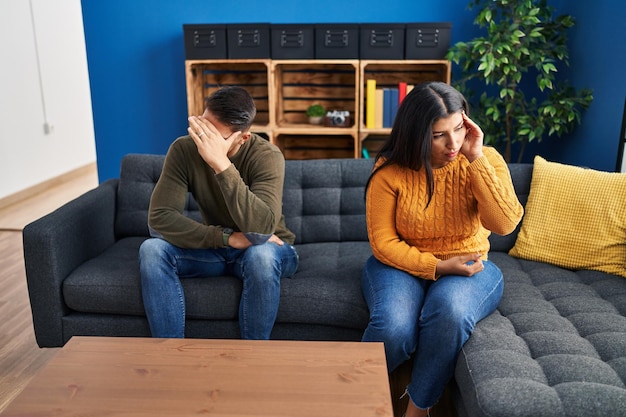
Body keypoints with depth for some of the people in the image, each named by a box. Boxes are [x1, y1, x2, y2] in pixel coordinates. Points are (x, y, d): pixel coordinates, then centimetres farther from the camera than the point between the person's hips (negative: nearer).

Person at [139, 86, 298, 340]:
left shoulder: (266, 156, -25)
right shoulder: (184, 149, -15)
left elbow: (260, 230, -40)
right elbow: (160, 218, -22)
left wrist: (221, 164, -45)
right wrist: (228, 237, -29)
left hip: (266, 249, -3)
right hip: (215, 247, 3)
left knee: (261, 255, -38)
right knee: (151, 250, -22)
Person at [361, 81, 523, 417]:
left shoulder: (485, 160, -7)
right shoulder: (390, 170, -11)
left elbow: (505, 225, -21)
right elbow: (383, 243, -9)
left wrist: (477, 159, -25)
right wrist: (437, 266, -20)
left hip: (467, 267, 1)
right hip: (403, 264, 0)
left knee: (449, 311, -35)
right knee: (393, 329, -32)